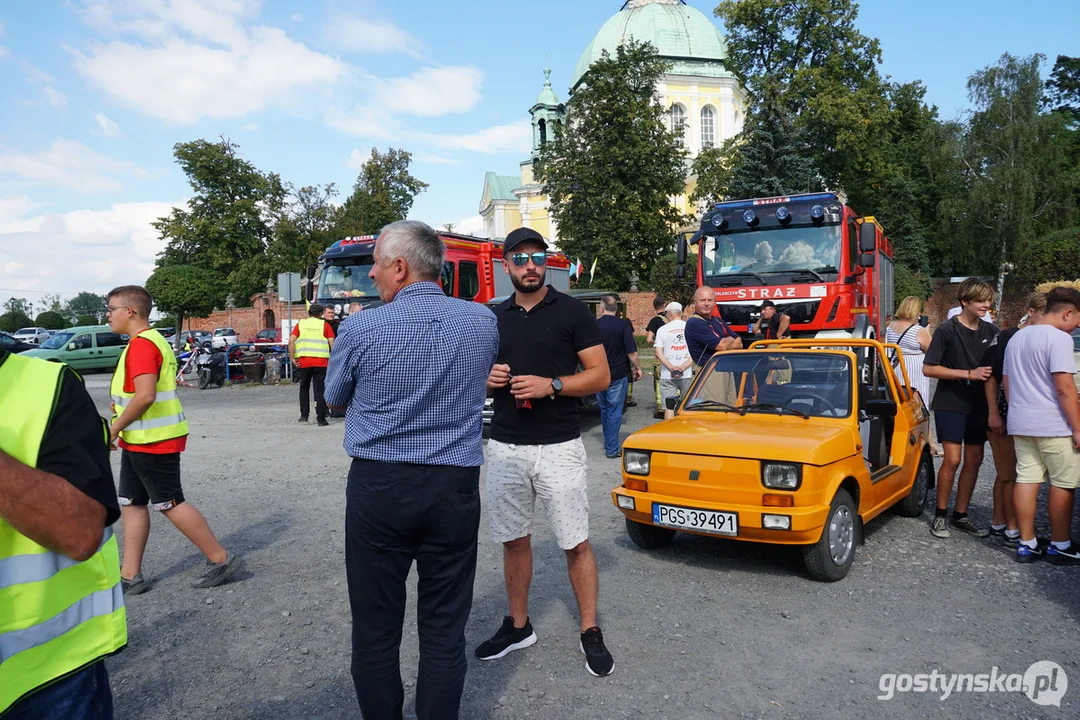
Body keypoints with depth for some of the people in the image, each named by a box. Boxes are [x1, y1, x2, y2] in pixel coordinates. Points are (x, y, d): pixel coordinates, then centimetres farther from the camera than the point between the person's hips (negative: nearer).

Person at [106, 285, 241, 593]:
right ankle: (130, 576, 18)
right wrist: (123, 409, 14)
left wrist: (114, 429, -17)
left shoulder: (142, 343, -17)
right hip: (141, 440, 10)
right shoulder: (151, 340, 15)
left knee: (170, 504, -3)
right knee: (132, 504, 11)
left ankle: (221, 559, 5)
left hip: (151, 441, -10)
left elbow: (146, 395, -27)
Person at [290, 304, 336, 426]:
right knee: (320, 390, 3)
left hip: (304, 361, 2)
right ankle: (321, 419, 0)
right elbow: (332, 343, -5)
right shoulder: (324, 324, 5)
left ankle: (304, 415, 19)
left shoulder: (301, 324, 10)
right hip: (321, 362, -2)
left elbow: (291, 341, -2)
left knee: (304, 388, 20)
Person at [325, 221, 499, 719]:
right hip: (455, 489, 3)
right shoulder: (483, 322, -1)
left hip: (378, 486, -2)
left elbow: (334, 397, 7)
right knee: (444, 628, 12)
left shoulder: (363, 327, -11)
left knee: (375, 626, 13)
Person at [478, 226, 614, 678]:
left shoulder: (571, 311, -3)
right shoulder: (495, 317, 10)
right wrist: (487, 379, -6)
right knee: (513, 539, 13)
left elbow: (601, 375, -5)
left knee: (576, 542, 2)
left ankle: (590, 632, 17)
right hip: (505, 447, 4)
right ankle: (518, 626, 29)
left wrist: (551, 385, -18)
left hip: (559, 446, -4)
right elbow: (482, 376, 18)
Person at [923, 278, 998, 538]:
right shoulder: (947, 330, -10)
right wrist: (969, 374, -20)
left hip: (978, 405, 6)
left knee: (974, 460, 7)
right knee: (952, 459, -9)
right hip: (950, 403, -5)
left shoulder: (991, 331, 5)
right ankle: (940, 515, 6)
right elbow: (928, 368, -14)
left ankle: (960, 515, 19)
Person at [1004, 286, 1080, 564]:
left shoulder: (1017, 338, 14)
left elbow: (1005, 381, 19)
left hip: (1020, 423, 7)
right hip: (1053, 425, -7)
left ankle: (1026, 544, 11)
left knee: (1026, 479, 8)